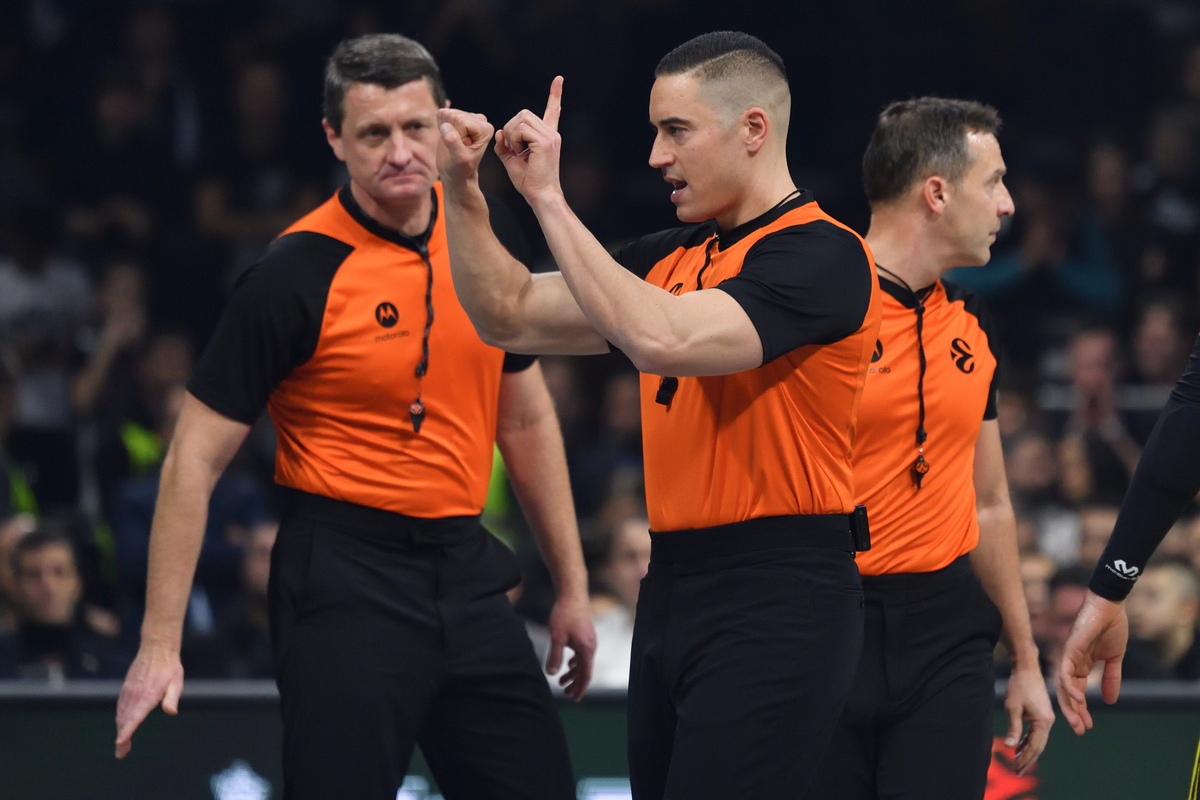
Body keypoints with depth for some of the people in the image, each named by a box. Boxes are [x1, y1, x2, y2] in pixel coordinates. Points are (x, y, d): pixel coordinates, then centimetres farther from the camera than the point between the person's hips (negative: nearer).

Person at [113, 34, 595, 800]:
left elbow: (525, 421, 17)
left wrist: (572, 586, 15)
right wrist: (160, 645, -13)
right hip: (345, 584, -6)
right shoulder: (294, 275, -12)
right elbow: (196, 458, -9)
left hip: (466, 574, 6)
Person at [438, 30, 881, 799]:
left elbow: (662, 339, -25)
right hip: (673, 589, 8)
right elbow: (511, 316, 21)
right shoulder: (672, 256, 15)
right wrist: (463, 191, 7)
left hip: (776, 601, -8)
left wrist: (549, 197, -20)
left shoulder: (822, 255, -11)